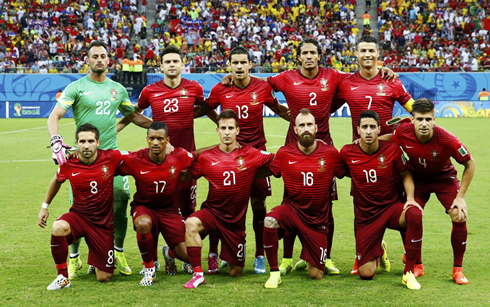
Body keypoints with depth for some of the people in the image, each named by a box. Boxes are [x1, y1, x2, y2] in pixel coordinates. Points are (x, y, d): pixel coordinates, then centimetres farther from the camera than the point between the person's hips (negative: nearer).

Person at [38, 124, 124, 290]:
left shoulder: (111, 157, -15)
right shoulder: (68, 164, -11)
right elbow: (57, 181, 13)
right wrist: (45, 206, 19)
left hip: (103, 223, 0)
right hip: (78, 216, 0)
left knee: (104, 278, 0)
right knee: (58, 228, -38)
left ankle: (97, 263, 40)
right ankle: (63, 277, -19)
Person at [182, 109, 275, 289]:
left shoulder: (251, 155, -3)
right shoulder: (206, 158, -2)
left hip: (236, 220, 1)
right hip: (212, 212, -1)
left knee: (236, 273, 9)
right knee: (191, 223, -38)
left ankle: (230, 259, 49)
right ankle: (198, 274, -24)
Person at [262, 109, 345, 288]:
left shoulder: (330, 153, -6)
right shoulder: (285, 153, -5)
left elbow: (344, 173, 7)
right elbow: (268, 171, 10)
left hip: (318, 219, 1)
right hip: (292, 208, 0)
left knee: (316, 275, 2)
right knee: (270, 221, -37)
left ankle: (309, 259, 43)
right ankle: (274, 273, -19)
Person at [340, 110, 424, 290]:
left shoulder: (392, 150, -9)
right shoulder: (347, 153, -9)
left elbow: (406, 175, 4)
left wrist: (410, 198, -11)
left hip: (391, 207, 0)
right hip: (365, 215, 0)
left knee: (415, 214, -38)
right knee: (366, 274, -5)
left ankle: (409, 273, -23)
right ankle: (377, 251, 35)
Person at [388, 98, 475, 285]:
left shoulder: (446, 140, -33)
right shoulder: (402, 133, -27)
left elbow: (470, 164, -18)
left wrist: (460, 197, -19)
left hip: (443, 177, -1)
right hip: (417, 177, 1)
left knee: (459, 217, -18)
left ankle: (458, 269, -1)